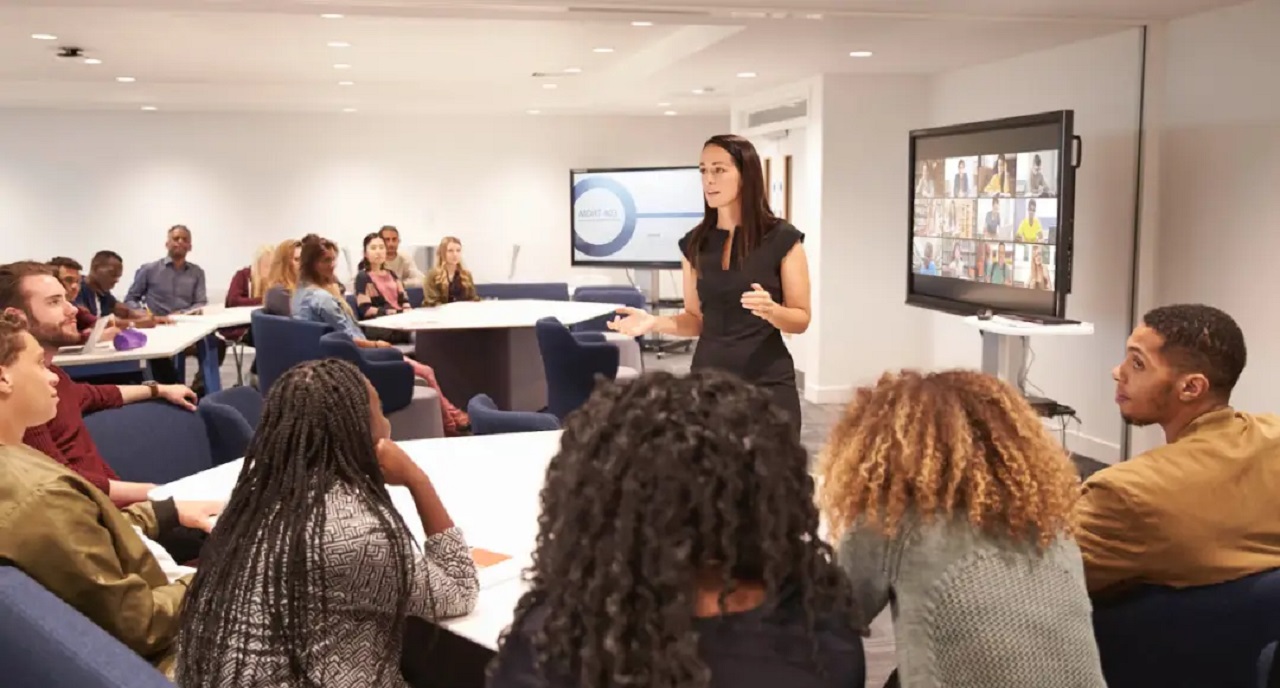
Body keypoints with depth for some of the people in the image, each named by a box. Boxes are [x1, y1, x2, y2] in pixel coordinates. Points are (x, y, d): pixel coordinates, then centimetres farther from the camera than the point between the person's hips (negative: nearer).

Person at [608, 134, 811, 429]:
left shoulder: (782, 239, -6)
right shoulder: (695, 243, 6)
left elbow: (801, 319, -3)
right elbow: (696, 319, 11)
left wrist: (771, 310, -24)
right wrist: (655, 321, -6)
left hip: (767, 383, -3)